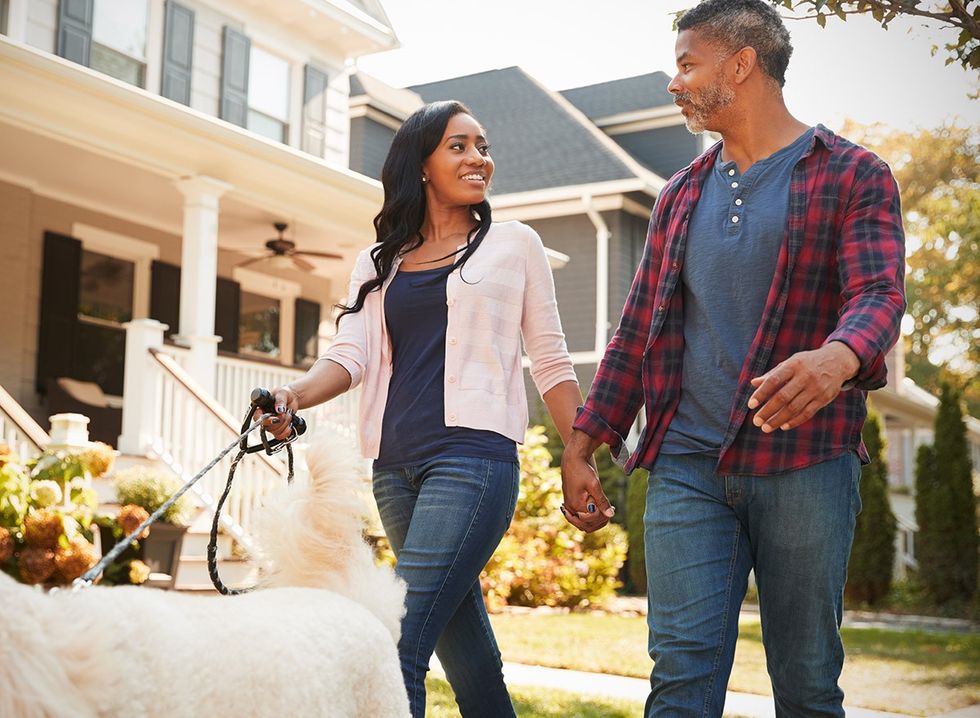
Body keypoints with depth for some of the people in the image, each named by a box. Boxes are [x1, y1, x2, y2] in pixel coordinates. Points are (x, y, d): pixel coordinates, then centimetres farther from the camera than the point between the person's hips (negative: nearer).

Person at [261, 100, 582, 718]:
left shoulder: (514, 244, 9)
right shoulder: (379, 263, 17)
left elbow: (551, 361, 8)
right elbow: (352, 354, 4)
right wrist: (294, 396, -18)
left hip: (474, 454, -4)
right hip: (395, 464, 4)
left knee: (402, 641, -15)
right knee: (466, 660, 9)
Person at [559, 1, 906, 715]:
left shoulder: (852, 175, 2)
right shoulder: (682, 195, 18)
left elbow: (880, 294, -13)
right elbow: (637, 334, 18)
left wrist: (838, 358, -37)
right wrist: (582, 448, 12)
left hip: (804, 462, -3)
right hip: (687, 466, 4)